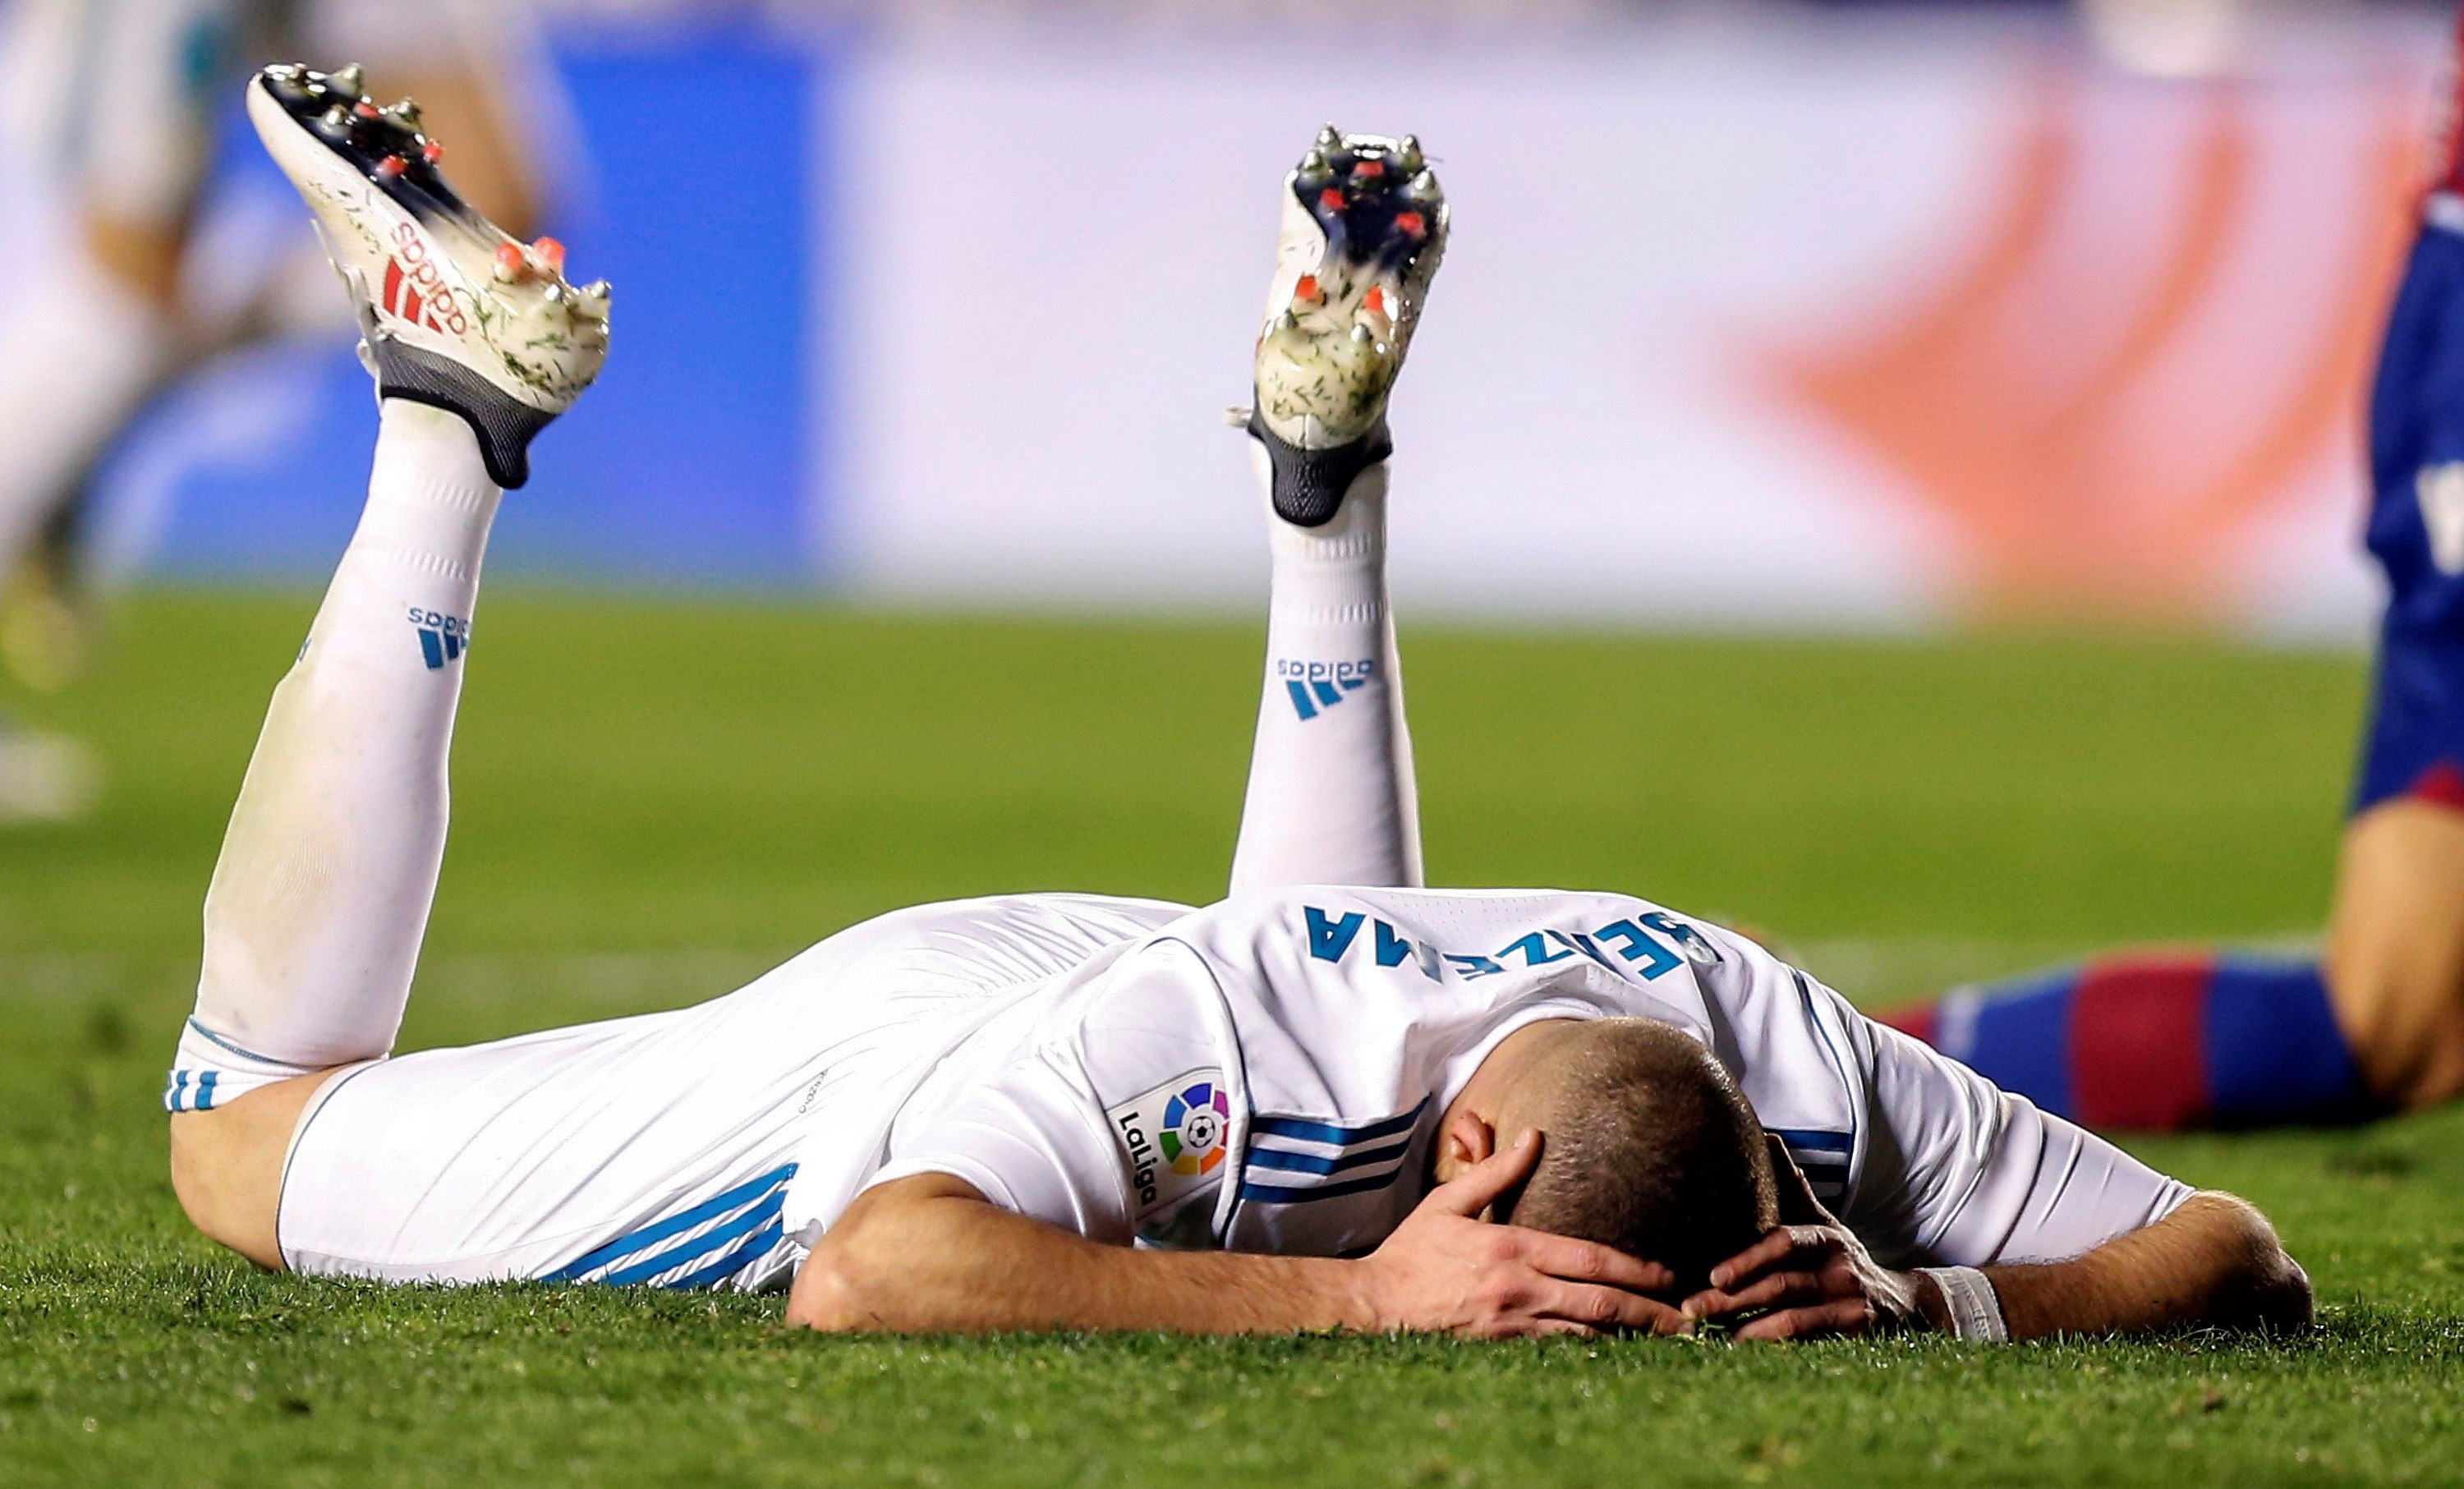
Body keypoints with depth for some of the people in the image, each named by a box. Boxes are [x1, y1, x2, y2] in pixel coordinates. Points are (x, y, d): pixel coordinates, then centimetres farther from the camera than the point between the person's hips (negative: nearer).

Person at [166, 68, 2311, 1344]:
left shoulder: (1773, 1058, -35)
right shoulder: (1207, 1022, -48)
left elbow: (2238, 1263, -29)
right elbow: (874, 1274, -62)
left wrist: (1922, 1296, -48)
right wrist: (1361, 1298, -63)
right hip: (884, 1041, -4)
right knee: (242, 1136, 17)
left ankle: (1327, 473, 42)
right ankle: (449, 413, 21)